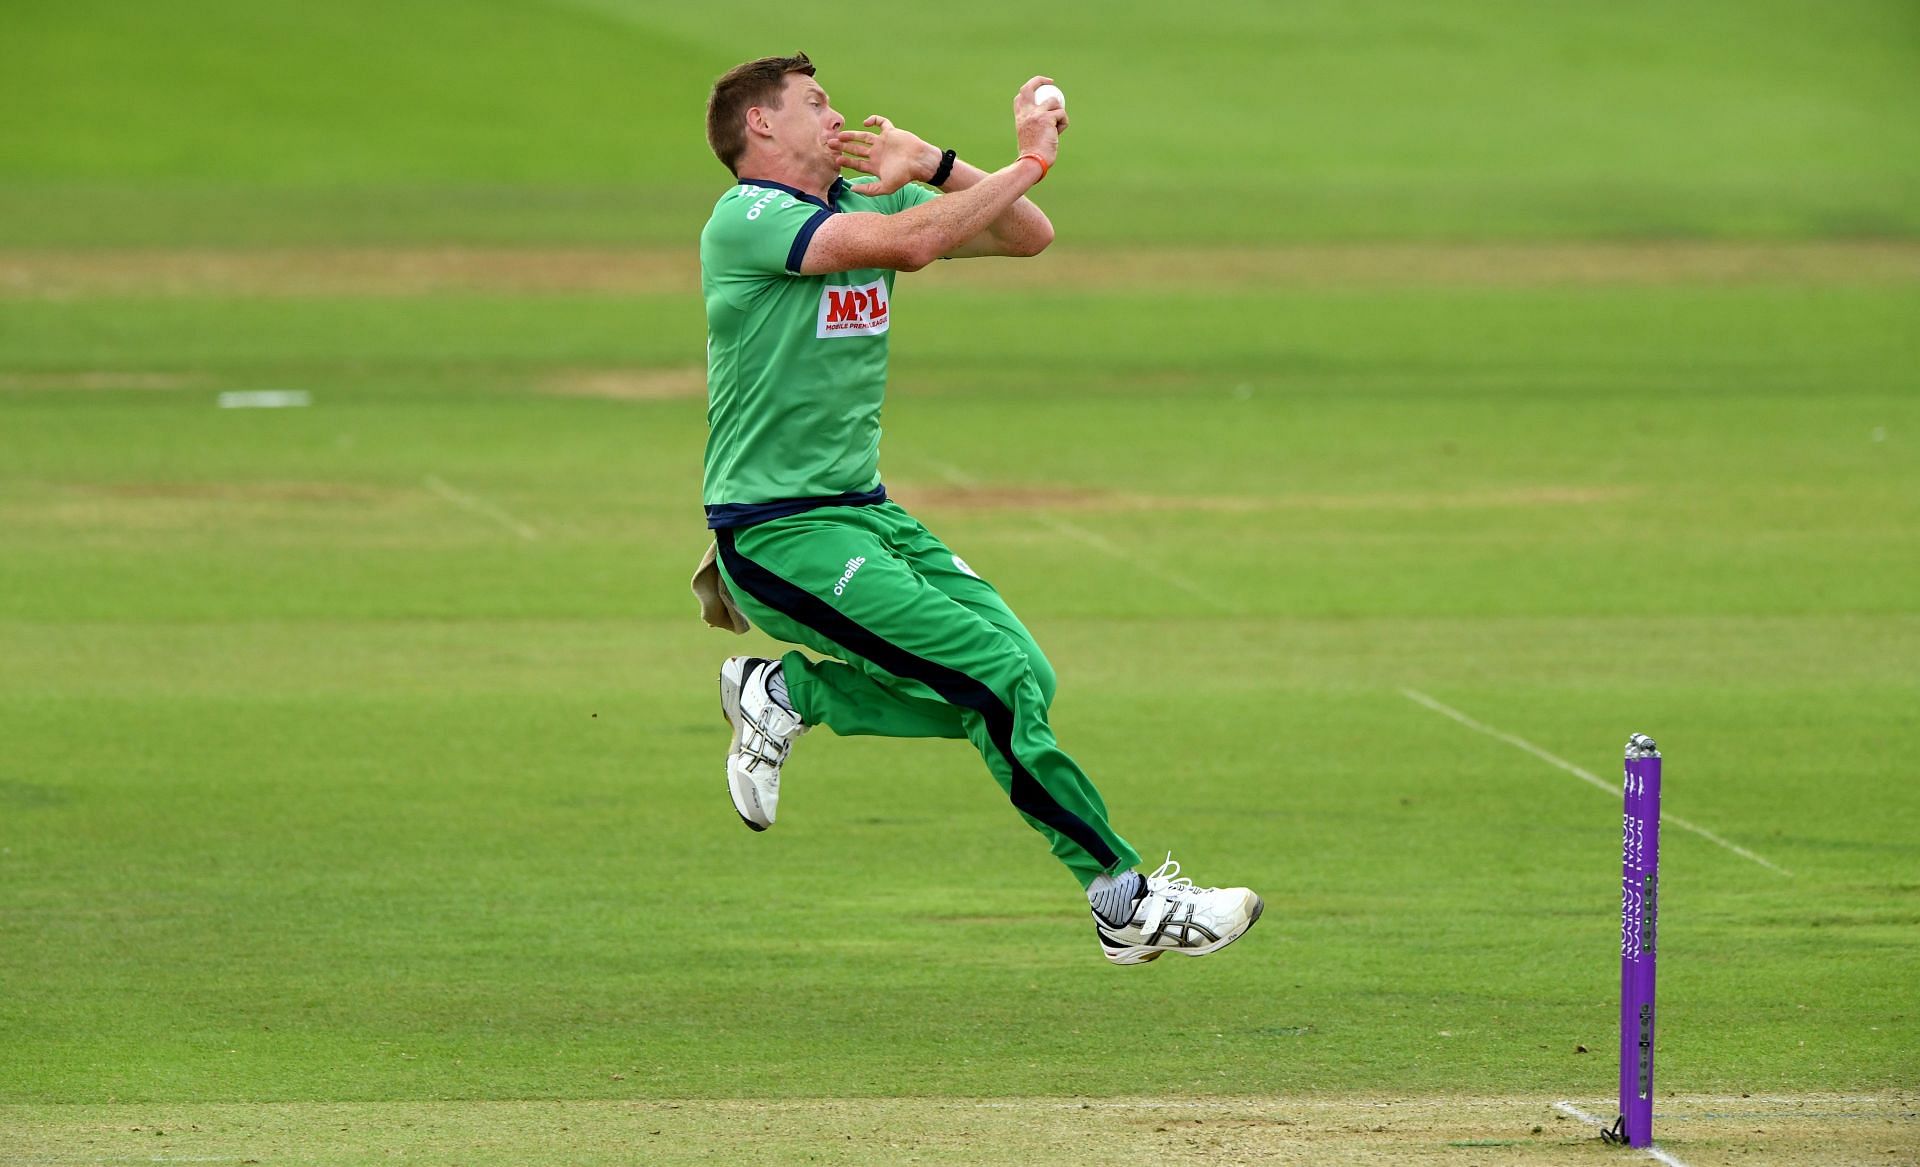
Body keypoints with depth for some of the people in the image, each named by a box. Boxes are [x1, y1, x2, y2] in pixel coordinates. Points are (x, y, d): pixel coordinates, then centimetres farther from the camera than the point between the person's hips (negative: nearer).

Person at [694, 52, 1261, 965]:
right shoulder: (747, 219, -13)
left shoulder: (860, 203, 12)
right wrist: (1030, 161, -21)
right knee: (999, 678, -17)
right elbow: (911, 243, -28)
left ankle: (790, 693, 8)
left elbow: (1026, 236, 7)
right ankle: (1125, 901, -9)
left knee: (1022, 677, -6)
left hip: (866, 513, 9)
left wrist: (936, 167, -7)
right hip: (777, 535, -9)